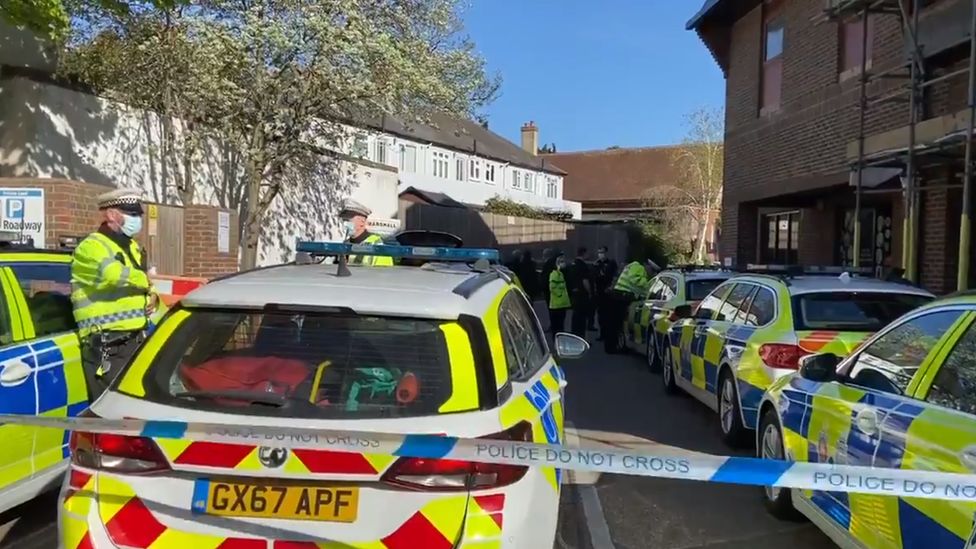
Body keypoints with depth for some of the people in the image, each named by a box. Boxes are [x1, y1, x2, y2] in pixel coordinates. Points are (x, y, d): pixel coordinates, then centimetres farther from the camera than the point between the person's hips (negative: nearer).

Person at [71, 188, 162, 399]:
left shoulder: (133, 247, 18)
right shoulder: (91, 247, -9)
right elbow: (114, 274, -29)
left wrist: (152, 296, 4)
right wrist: (146, 282, -11)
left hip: (135, 340, 9)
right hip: (106, 346, -9)